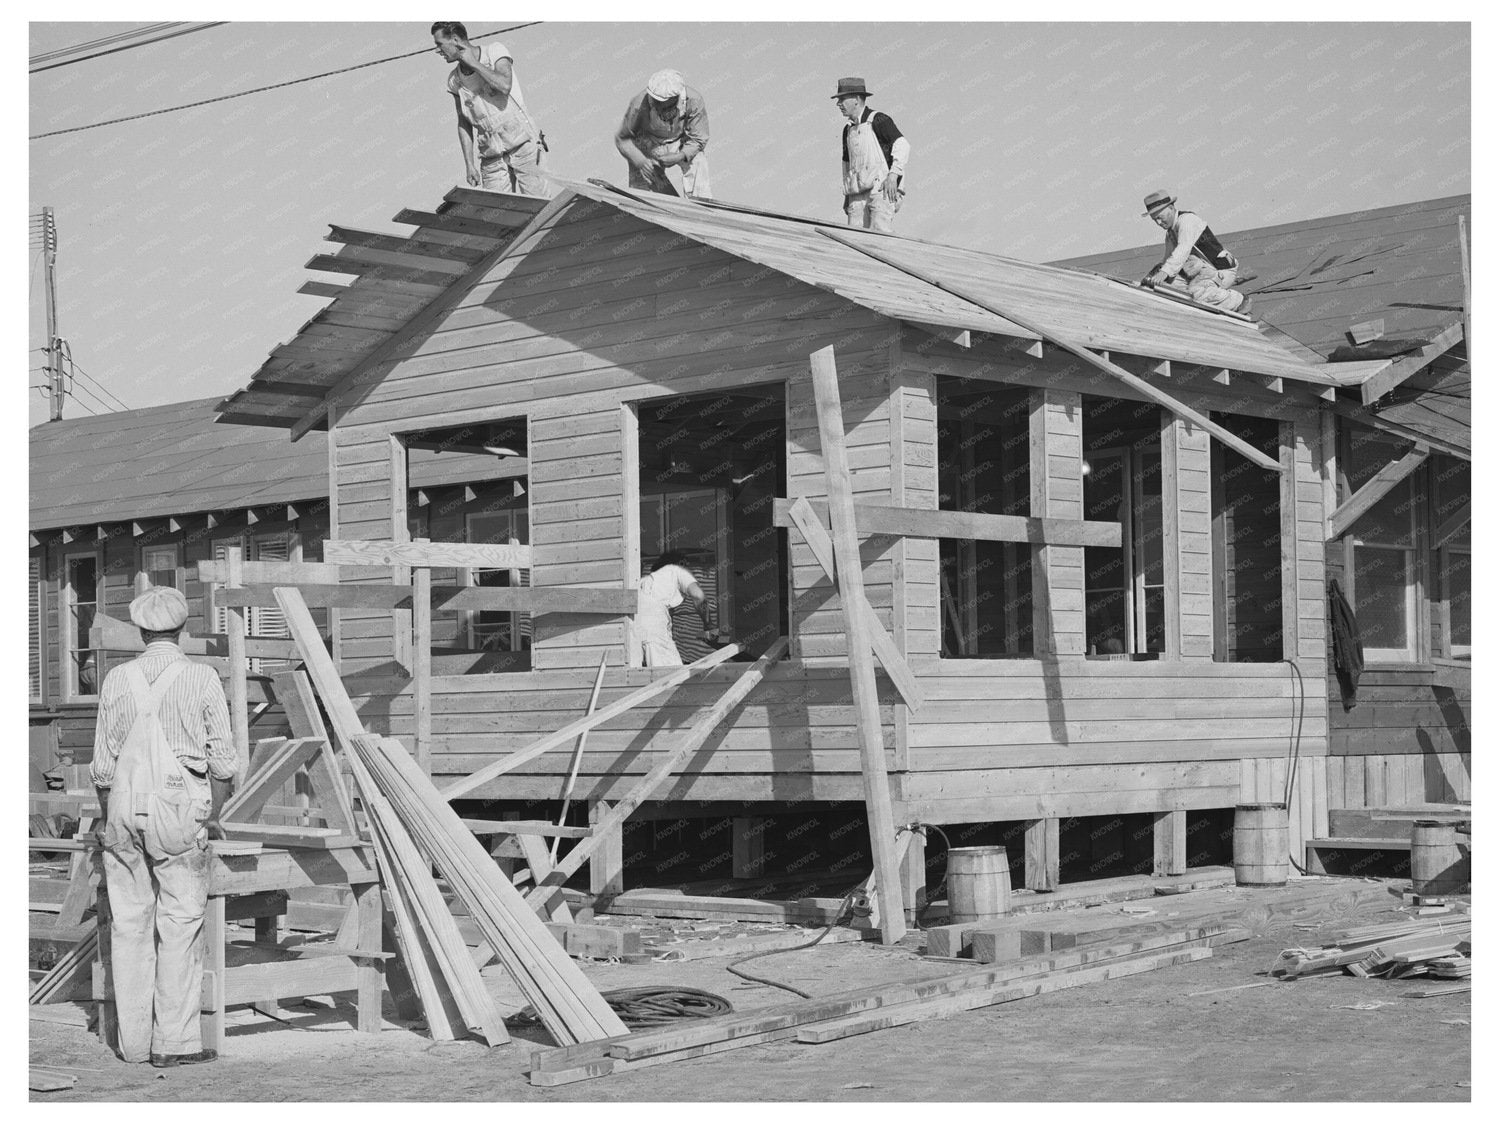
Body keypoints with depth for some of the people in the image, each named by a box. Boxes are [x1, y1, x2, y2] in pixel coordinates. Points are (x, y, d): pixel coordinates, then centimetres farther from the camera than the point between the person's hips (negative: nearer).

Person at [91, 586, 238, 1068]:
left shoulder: (117, 679, 5)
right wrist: (214, 812, 10)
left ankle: (133, 1041, 12)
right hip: (178, 810, -3)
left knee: (129, 924, 8)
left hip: (124, 810, 3)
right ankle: (174, 1040, 0)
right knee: (180, 925, 0)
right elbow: (223, 757, -1)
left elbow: (102, 763, 8)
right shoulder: (202, 678, -2)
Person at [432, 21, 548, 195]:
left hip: (522, 143, -4)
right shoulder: (454, 80, 6)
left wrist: (474, 63, -16)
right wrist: (469, 164, 5)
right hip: (491, 158, 4)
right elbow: (464, 124, 11)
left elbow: (505, 86, -24)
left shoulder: (495, 51, -6)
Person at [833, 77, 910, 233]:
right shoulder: (848, 130, 21)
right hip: (857, 195, 6)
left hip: (882, 189, -6)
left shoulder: (878, 120, -1)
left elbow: (903, 145, -11)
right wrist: (847, 196, 23)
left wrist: (893, 175, -21)